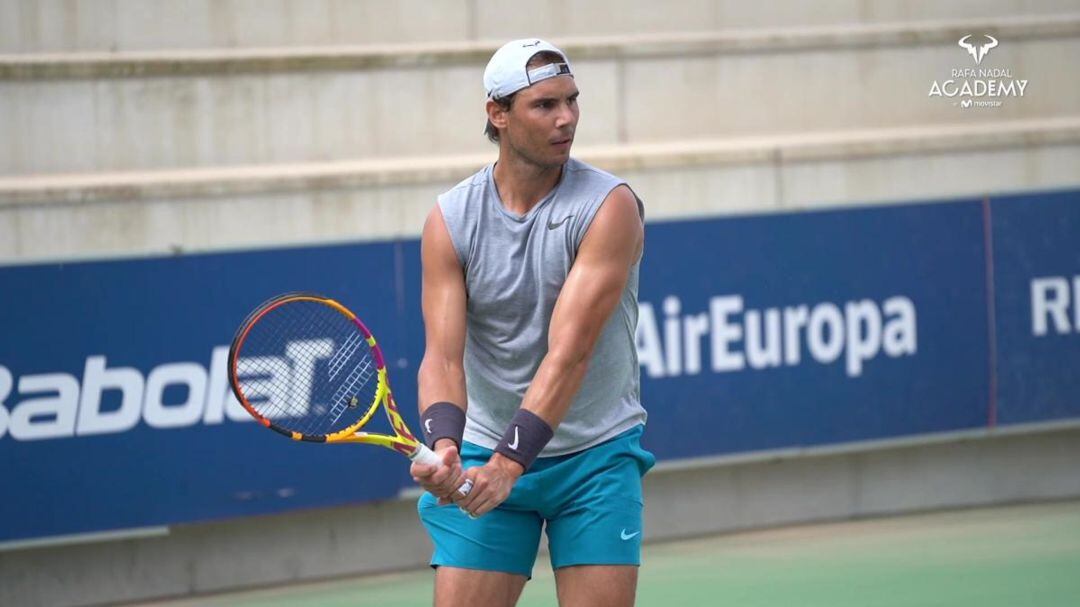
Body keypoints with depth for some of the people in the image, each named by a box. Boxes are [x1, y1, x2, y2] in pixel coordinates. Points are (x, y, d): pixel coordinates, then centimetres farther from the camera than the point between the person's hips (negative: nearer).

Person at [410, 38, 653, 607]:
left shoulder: (609, 207, -13)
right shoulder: (450, 220, -4)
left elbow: (570, 353, -22)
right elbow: (443, 355, -13)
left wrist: (508, 463, -31)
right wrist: (445, 447, -33)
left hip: (596, 454, -1)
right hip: (484, 457, 2)